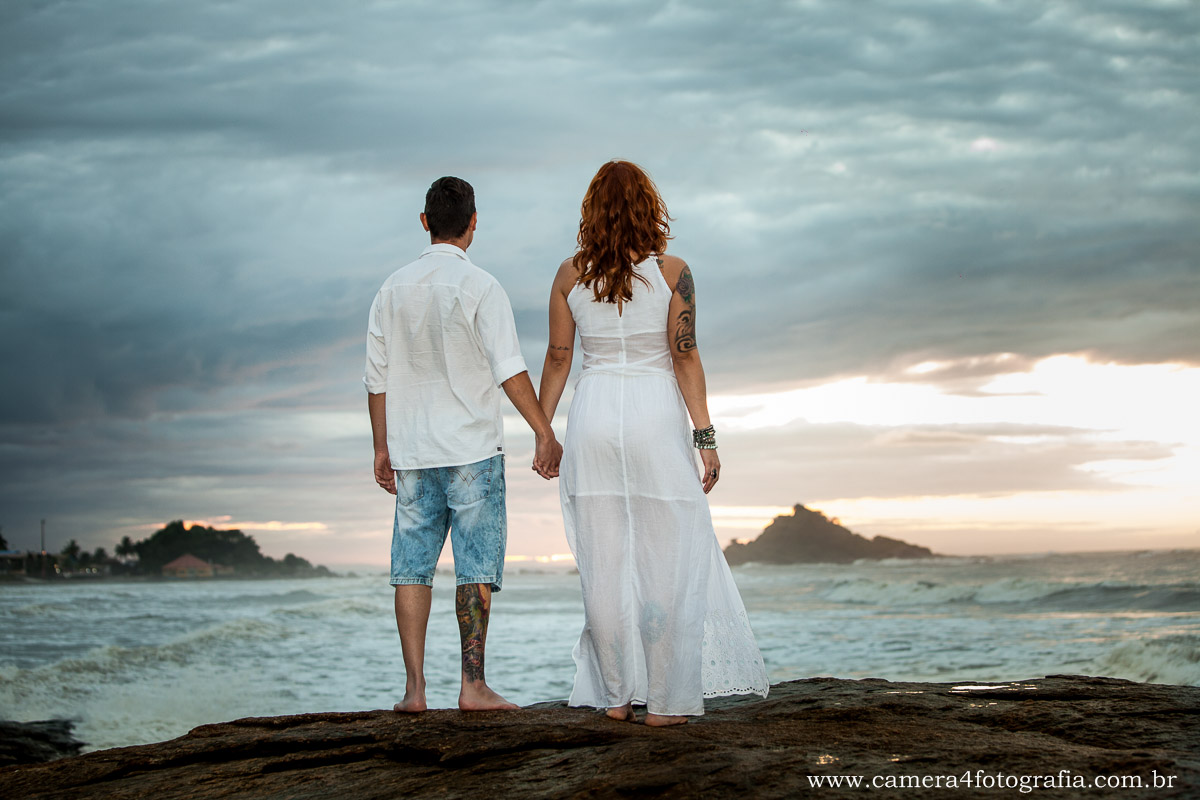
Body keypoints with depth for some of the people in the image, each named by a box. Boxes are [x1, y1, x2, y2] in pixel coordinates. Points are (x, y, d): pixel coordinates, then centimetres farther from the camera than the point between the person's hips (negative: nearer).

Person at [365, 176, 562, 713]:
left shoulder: (393, 290, 8)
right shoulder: (479, 287, -6)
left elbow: (377, 378, 10)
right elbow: (509, 369, -13)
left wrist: (382, 448, 17)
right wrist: (544, 432, -11)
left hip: (412, 453, 4)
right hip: (472, 448, -4)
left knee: (412, 567, 6)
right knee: (476, 567, -1)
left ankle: (414, 687, 2)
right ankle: (473, 685, -2)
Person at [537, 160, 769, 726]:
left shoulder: (571, 274, 4)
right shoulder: (671, 272, -3)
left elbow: (557, 360, 5)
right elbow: (685, 358, -7)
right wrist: (705, 437, -4)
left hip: (593, 416, 3)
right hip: (655, 417, -3)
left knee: (603, 567, 7)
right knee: (669, 564, 3)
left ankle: (616, 695, 12)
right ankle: (666, 700, 3)